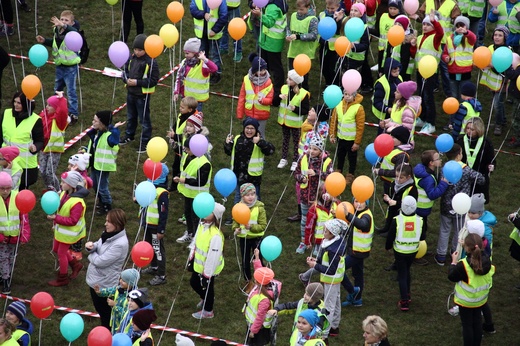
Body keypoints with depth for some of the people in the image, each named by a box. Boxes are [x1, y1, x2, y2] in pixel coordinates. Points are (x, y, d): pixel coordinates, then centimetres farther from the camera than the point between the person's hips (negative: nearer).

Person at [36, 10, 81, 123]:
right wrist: (44, 41, 5)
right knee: (57, 89, 24)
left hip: (71, 67, -7)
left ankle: (73, 114, 12)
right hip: (59, 66, 7)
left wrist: (63, 26, -66)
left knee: (71, 91, 0)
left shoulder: (72, 31, -22)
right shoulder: (56, 30, -1)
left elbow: (74, 32, -50)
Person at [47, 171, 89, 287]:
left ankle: (62, 279, 28)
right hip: (61, 229, 9)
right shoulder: (64, 193, -8)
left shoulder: (77, 202, -34)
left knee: (61, 253, 8)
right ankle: (76, 265, 41)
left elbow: (72, 221, -32)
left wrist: (56, 218, -34)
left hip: (69, 232, -9)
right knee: (56, 249, 23)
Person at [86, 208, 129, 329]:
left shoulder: (119, 244, -29)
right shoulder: (108, 234, -1)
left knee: (105, 312, 10)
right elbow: (98, 246, 9)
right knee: (101, 309, 26)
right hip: (96, 279, 9)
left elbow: (100, 261, -28)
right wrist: (91, 246, -15)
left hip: (103, 283, -9)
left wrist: (91, 254, -8)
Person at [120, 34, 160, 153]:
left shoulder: (151, 62, -21)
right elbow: (126, 70, 11)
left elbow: (154, 80, -19)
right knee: (130, 116, 26)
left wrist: (137, 82, -25)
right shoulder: (132, 58, -2)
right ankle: (129, 135, 45)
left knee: (144, 119, 6)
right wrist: (126, 79, -11)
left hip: (143, 95, -7)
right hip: (131, 93, 7)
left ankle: (145, 142, 19)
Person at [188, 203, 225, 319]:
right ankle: (205, 299, 56)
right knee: (194, 283, 27)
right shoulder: (202, 225, -7)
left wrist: (207, 274, -22)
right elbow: (195, 243, 8)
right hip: (198, 264, 8)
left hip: (209, 268, -8)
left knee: (207, 287, 14)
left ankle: (207, 311, 39)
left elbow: (213, 257, -29)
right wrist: (191, 259, 15)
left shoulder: (216, 235, -35)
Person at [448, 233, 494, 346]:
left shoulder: (463, 265, -32)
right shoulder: (486, 260, -16)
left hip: (466, 301, -5)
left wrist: (454, 262, -6)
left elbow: (452, 277, -17)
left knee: (467, 324, 10)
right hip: (481, 298, 6)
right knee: (477, 321, 23)